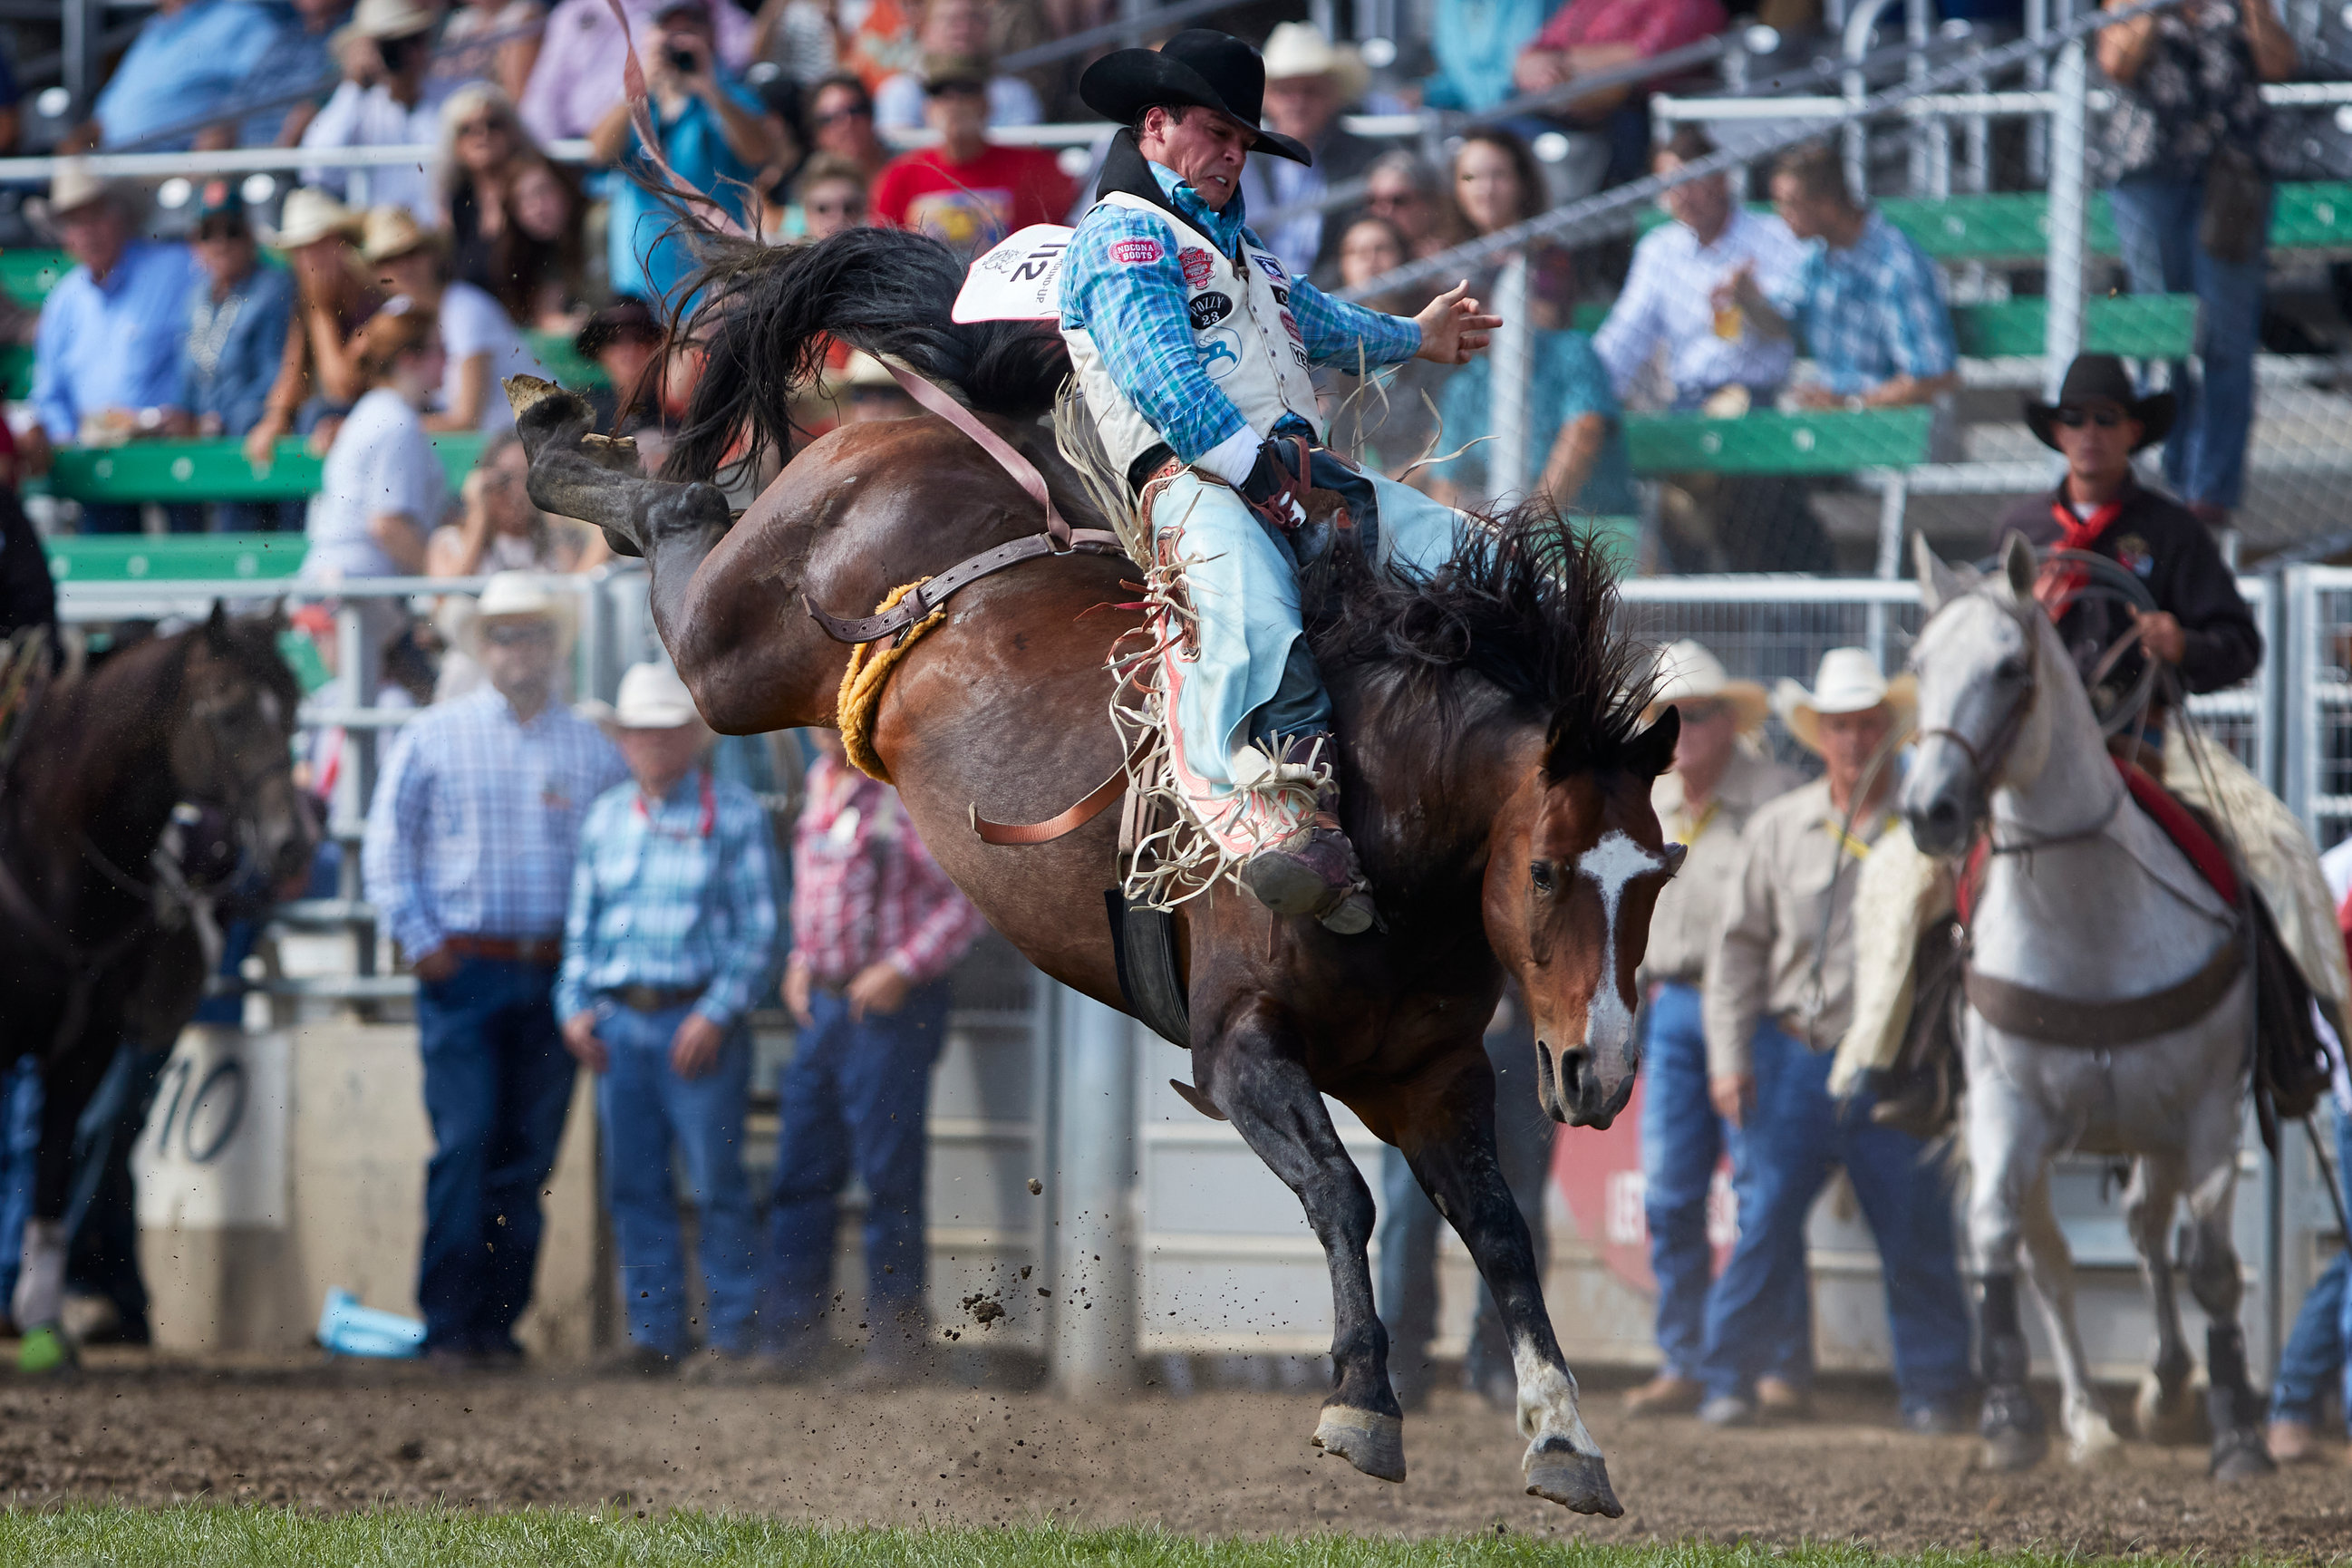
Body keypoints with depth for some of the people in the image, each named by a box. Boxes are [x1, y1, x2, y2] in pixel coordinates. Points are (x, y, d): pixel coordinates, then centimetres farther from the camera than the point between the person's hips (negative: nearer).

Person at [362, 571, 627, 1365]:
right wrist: (418, 940, -6)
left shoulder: (595, 749, 10)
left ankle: (500, 1320, 10)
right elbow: (386, 844, 4)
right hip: (463, 971, -2)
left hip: (556, 973, 2)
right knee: (464, 1145, -9)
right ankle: (449, 1322, -5)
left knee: (528, 1156, 3)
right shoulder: (433, 736, 5)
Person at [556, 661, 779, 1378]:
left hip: (698, 1017, -4)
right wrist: (575, 1004, 5)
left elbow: (757, 928, -2)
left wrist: (717, 1014, -11)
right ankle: (653, 1331, 10)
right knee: (634, 1184, 4)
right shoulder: (604, 819, 15)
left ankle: (734, 1329, 1)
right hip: (616, 1021, 5)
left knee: (717, 1183, -5)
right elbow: (582, 922, 19)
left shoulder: (733, 815, 1)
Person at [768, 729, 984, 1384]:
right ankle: (790, 1343, 12)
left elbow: (968, 894, -14)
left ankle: (897, 1344, 4)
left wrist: (902, 968, -17)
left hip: (889, 1010, -8)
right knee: (801, 1178, 7)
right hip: (823, 1005, 8)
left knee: (889, 1179, -3)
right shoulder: (822, 779, 13)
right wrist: (801, 957, 13)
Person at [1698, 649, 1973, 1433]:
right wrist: (1729, 1059, 2)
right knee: (1765, 1225, -2)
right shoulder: (1777, 829, 7)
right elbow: (1738, 946, 10)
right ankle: (1730, 1382, 6)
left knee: (1916, 1236, 1)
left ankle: (1932, 1391, 10)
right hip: (1794, 1059, 1)